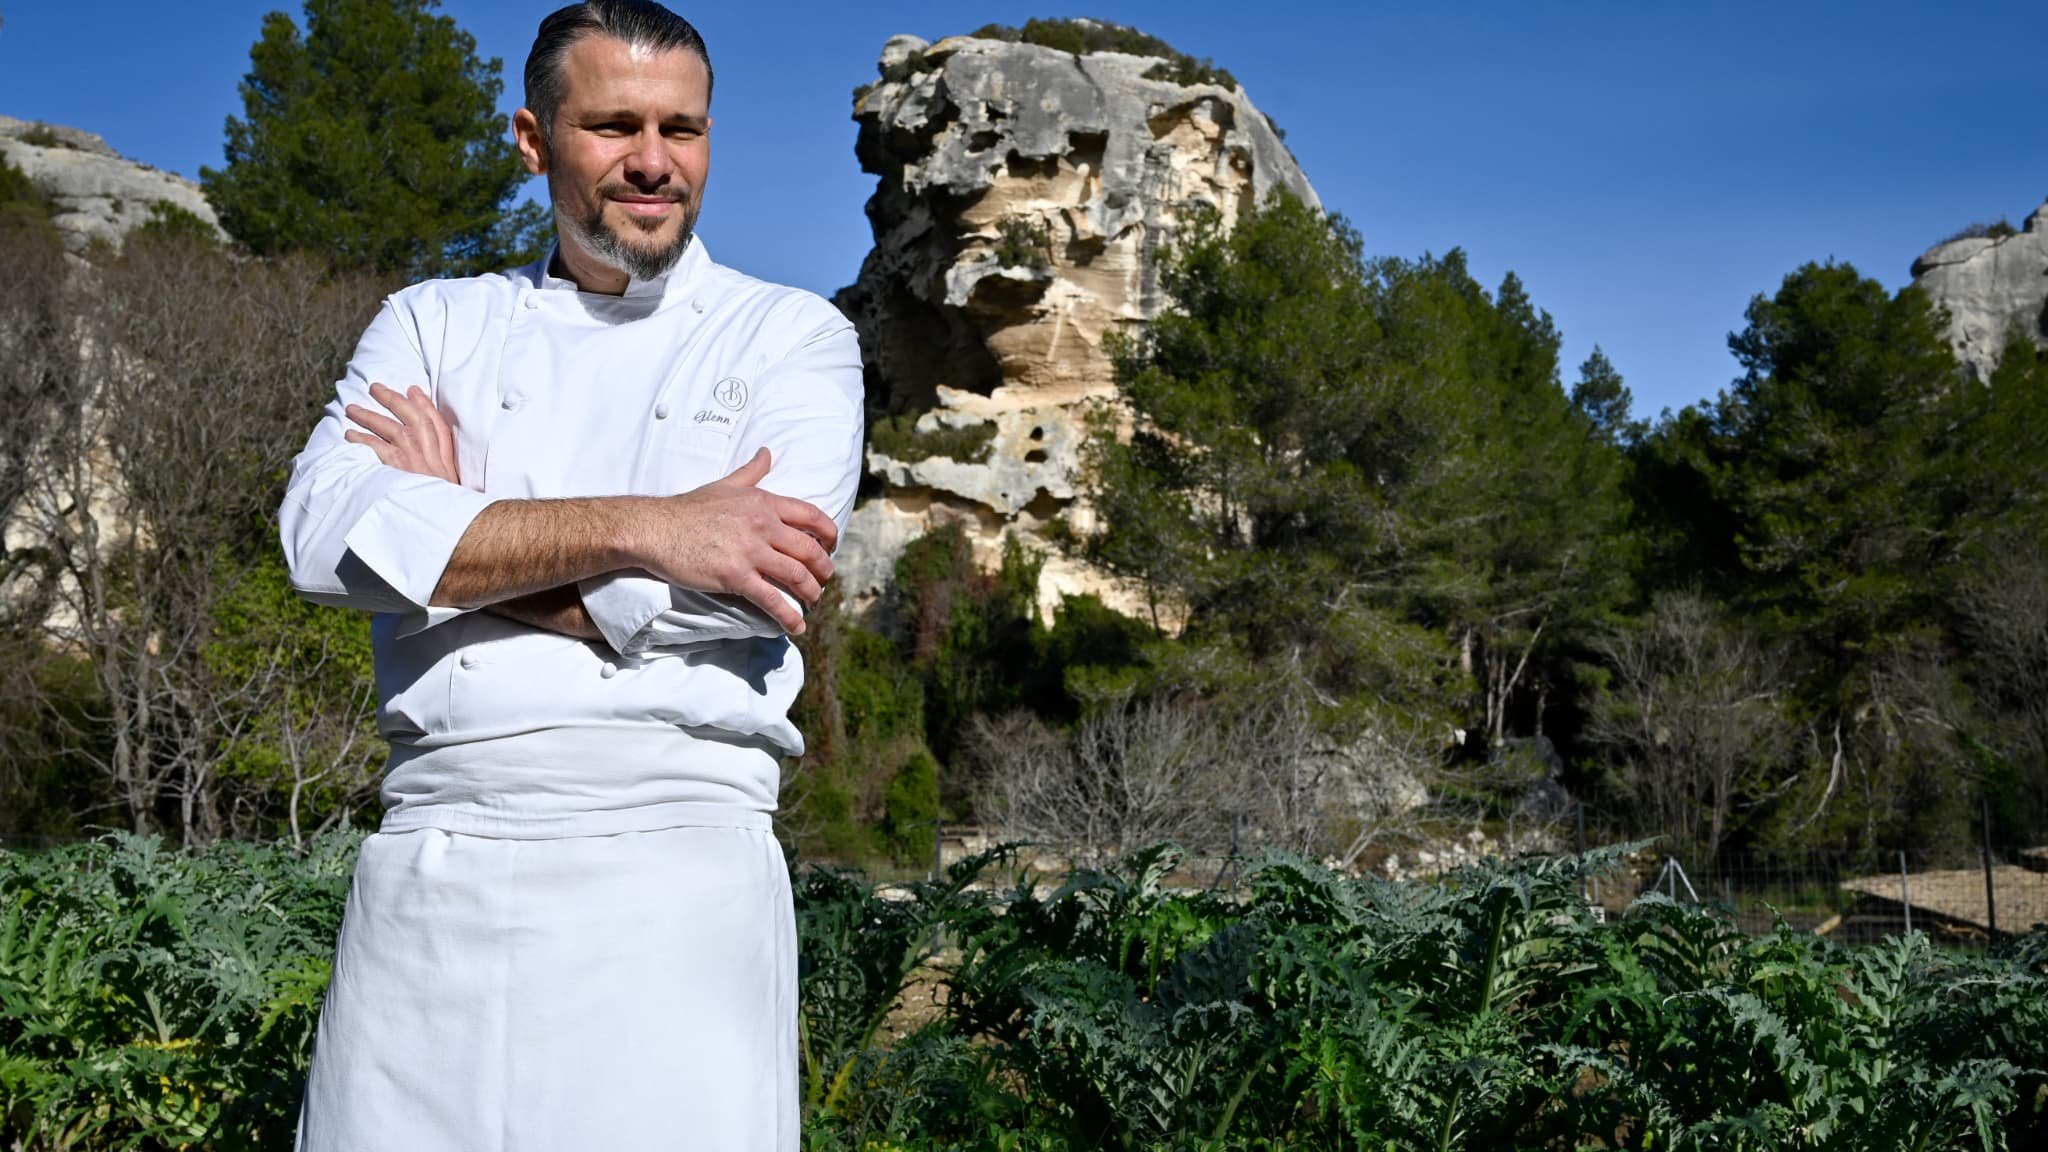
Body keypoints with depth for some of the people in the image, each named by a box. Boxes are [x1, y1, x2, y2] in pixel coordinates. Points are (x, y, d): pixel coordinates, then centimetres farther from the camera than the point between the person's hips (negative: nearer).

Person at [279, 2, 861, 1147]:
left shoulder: (793, 337, 7)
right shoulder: (435, 324, 14)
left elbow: (740, 588, -11)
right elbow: (329, 534, -5)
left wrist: (459, 537, -3)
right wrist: (643, 527, -14)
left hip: (677, 872, -2)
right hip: (429, 873, 3)